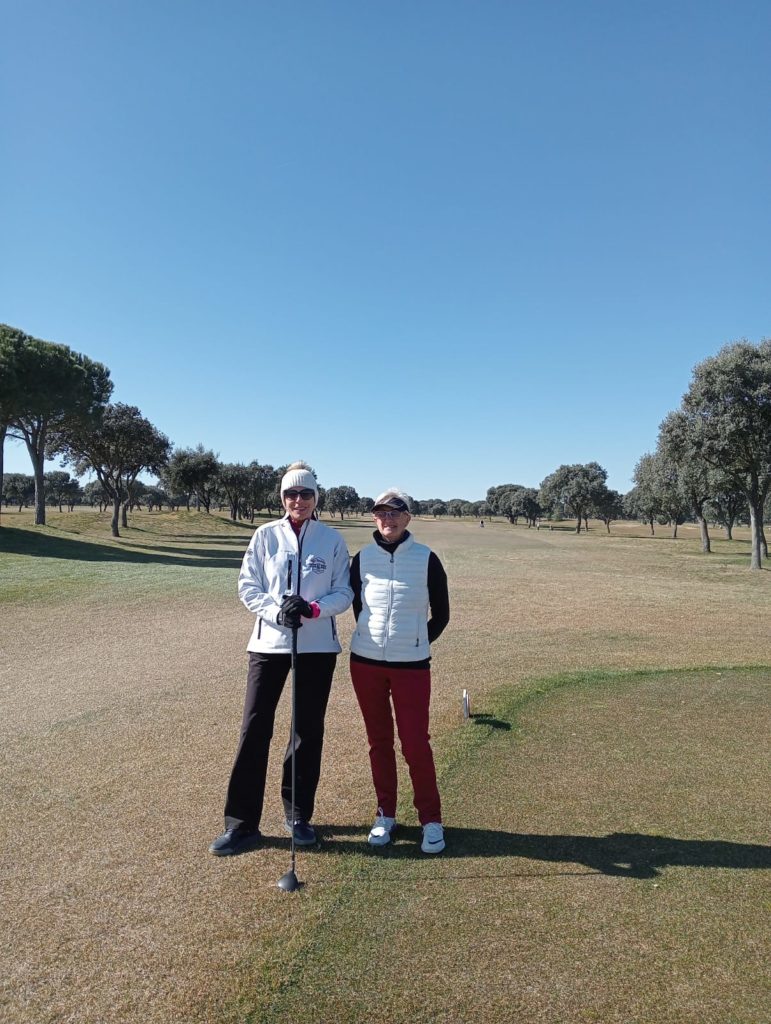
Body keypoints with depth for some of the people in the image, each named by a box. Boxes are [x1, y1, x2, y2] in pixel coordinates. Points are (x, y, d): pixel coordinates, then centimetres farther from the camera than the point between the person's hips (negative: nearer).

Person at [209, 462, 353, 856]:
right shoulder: (266, 535, 1)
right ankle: (241, 824, 12)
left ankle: (298, 815, 28)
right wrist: (277, 610, -16)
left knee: (309, 730, 10)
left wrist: (313, 608, -18)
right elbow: (247, 586, 1)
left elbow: (344, 592, 1)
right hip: (270, 642, 0)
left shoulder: (332, 540, 1)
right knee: (254, 729, 0)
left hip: (318, 645, 0)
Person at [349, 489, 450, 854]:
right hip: (365, 663, 2)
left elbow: (441, 614, 3)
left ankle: (431, 819, 18)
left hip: (411, 666, -2)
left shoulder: (426, 559, -4)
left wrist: (417, 644, 4)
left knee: (415, 743, 0)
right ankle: (385, 814, 28)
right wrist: (373, 639, 11)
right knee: (379, 740, 12)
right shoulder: (362, 558, 1)